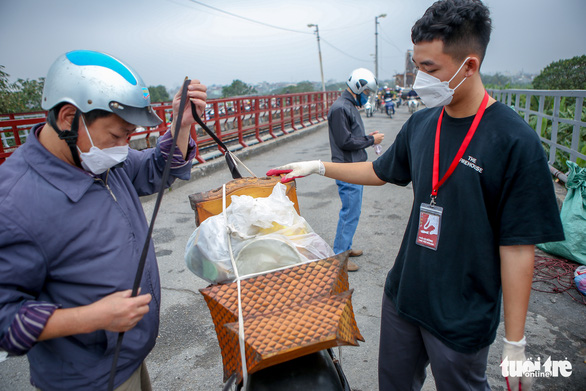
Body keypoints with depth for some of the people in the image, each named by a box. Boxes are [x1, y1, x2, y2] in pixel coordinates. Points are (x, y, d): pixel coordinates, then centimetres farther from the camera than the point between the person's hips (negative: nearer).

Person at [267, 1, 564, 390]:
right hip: (403, 295, 5)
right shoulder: (421, 124, -2)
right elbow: (379, 171, 14)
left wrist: (515, 343, -11)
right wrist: (318, 166, 9)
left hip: (463, 318, -5)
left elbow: (517, 249, -16)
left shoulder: (515, 142, -19)